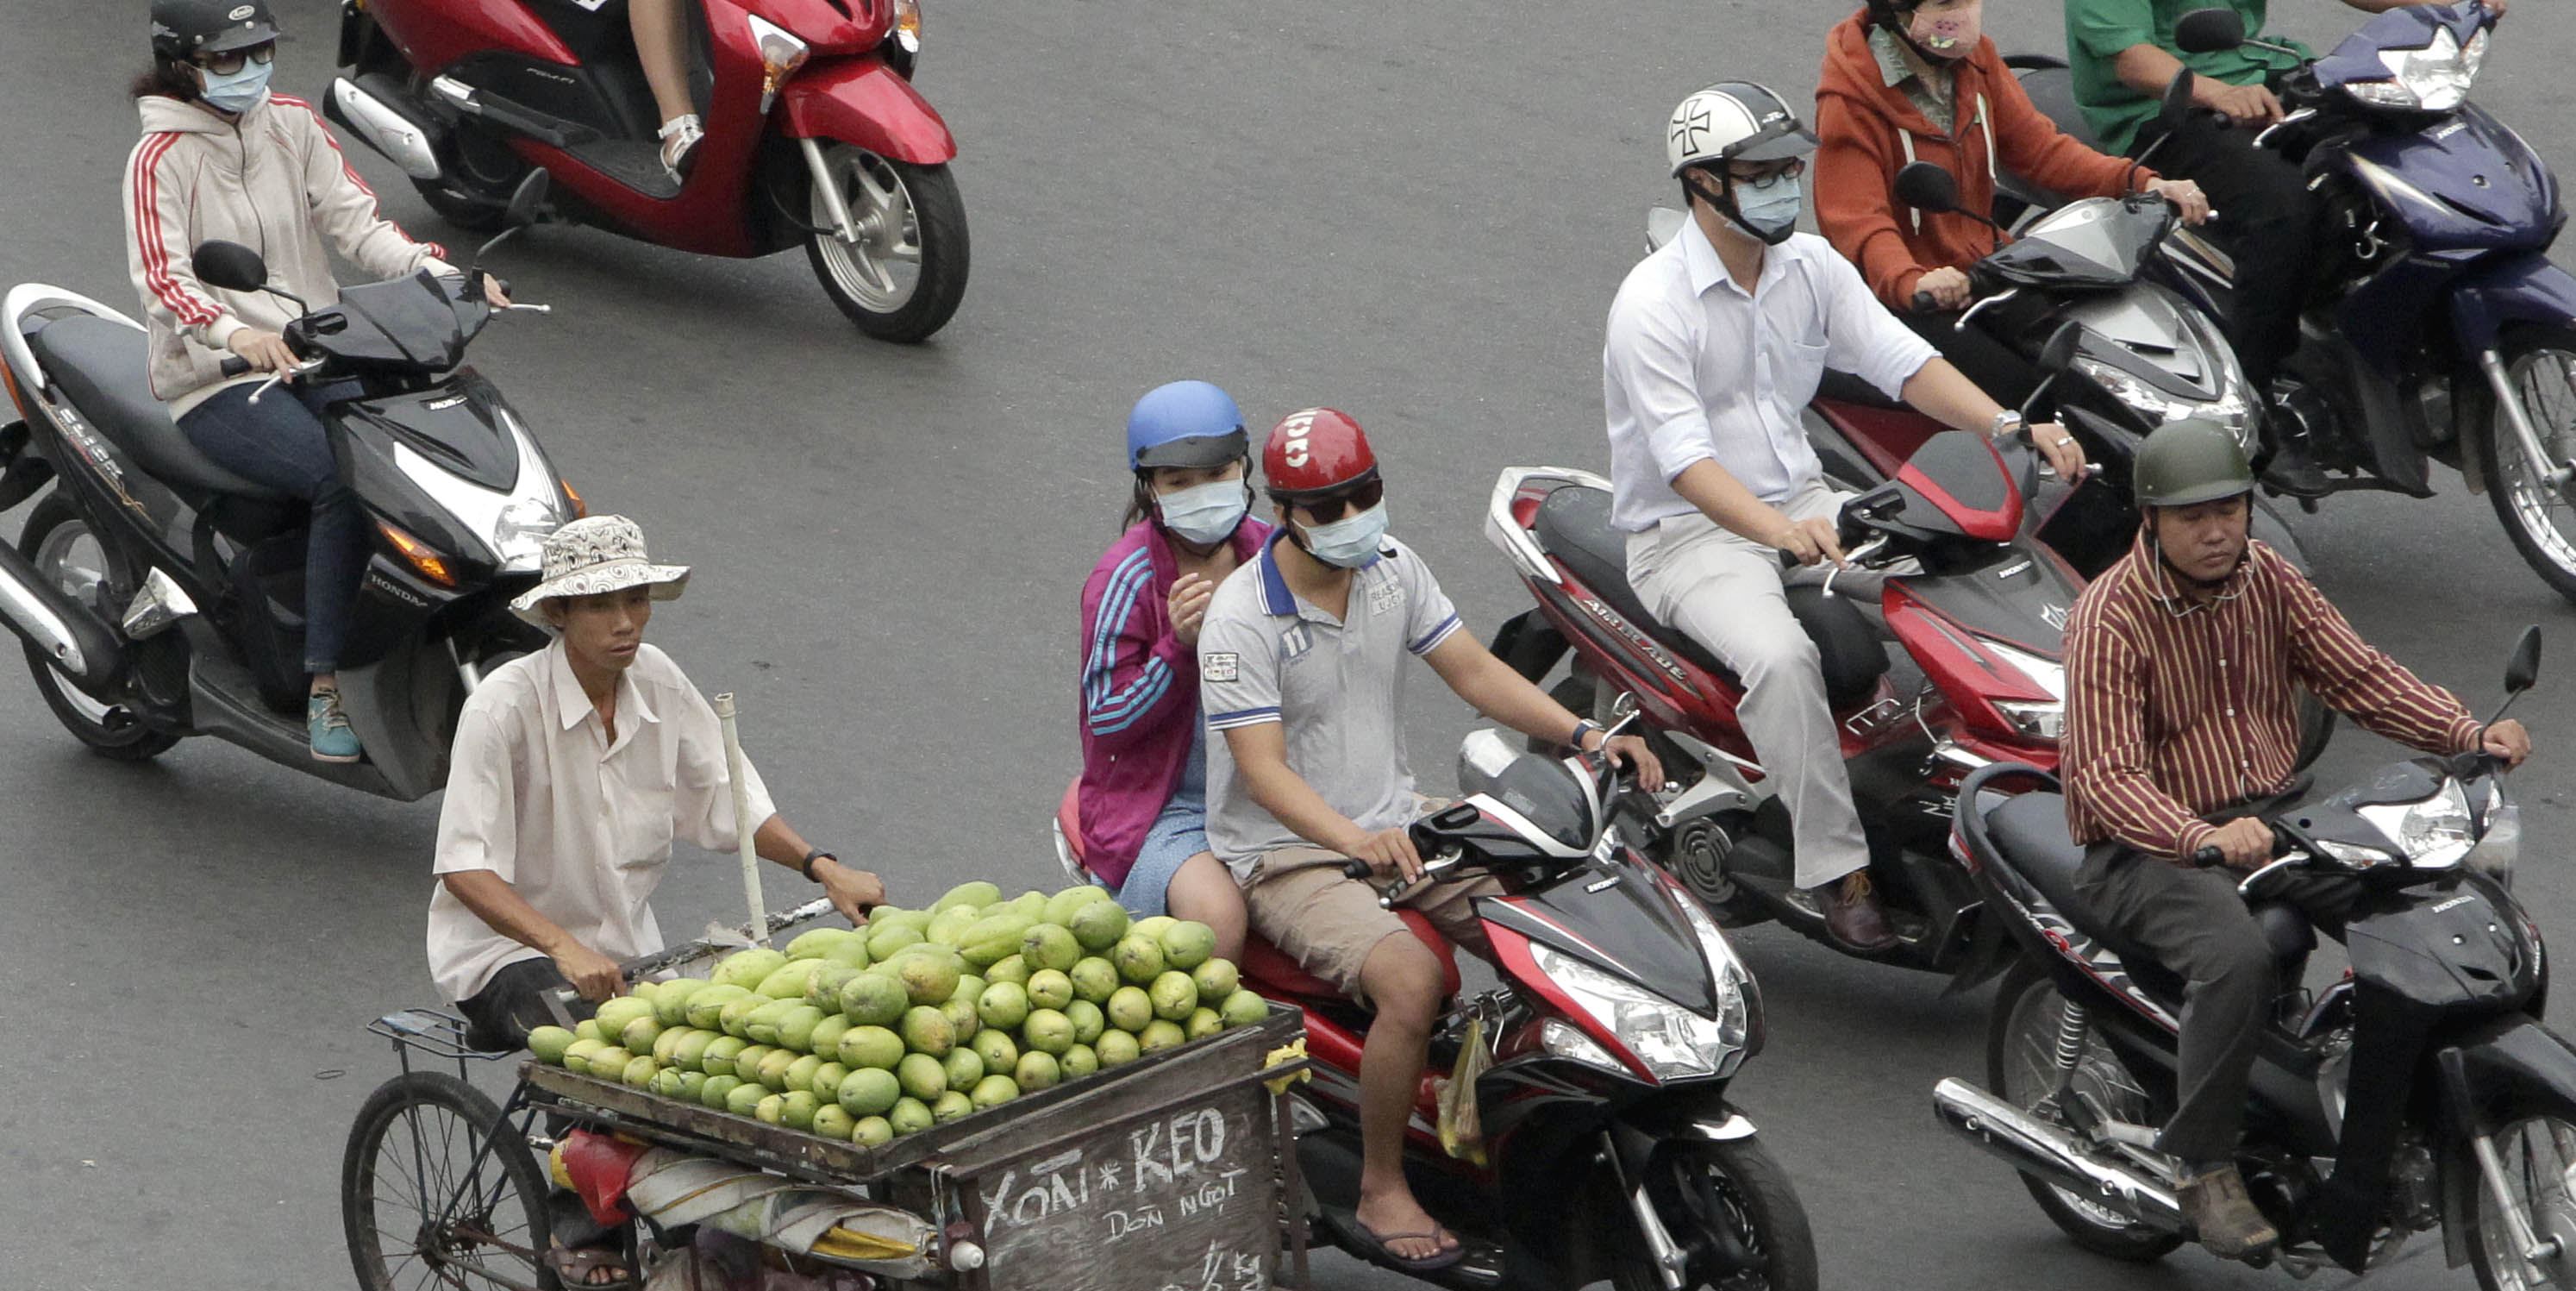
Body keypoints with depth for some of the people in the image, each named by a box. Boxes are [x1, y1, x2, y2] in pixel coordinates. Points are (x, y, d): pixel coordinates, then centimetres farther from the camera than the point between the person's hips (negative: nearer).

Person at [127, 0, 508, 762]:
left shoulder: (293, 125, 11)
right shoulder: (160, 158, -6)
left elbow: (356, 221, 4)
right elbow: (162, 276, -20)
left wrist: (443, 276, -14)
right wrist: (234, 333, -41)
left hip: (315, 354, 5)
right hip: (214, 384, -5)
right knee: (345, 482, -31)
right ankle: (326, 690, -26)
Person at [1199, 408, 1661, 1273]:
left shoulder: (1391, 568, 3)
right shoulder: (1241, 617, -17)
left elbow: (1475, 671, 6)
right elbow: (1262, 770, -24)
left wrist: (1582, 735, -9)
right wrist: (1353, 838, -41)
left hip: (1397, 828, 7)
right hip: (1285, 858, -7)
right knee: (1410, 982, -31)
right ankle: (1381, 1191, -15)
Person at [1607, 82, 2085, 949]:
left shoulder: (1810, 265, 5)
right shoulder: (1653, 303, -17)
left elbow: (1902, 360, -2)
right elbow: (1683, 459, -27)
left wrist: (2010, 428, -19)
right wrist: (1782, 532, -43)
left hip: (1802, 497, 7)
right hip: (1687, 530, -7)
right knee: (1781, 656, -34)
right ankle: (1835, 869, -28)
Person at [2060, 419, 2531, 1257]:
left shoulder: (2267, 579, 4)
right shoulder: (2111, 616, -16)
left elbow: (2356, 675, 3)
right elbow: (2106, 773, -25)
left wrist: (2469, 733, -14)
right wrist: (2204, 840, -43)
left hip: (2271, 822, 6)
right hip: (2147, 848, -6)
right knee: (2238, 959, -35)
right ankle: (2202, 1170, -21)